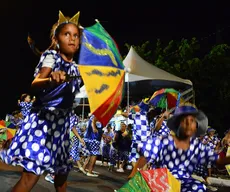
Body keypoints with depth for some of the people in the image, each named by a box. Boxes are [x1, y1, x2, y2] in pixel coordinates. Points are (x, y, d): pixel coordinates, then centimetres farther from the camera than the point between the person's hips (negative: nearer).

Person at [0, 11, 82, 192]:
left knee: (62, 172, 16)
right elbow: (35, 84, -25)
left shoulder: (75, 68, 14)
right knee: (31, 174, -14)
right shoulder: (52, 56, -6)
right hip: (43, 118, -8)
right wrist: (50, 79, -45)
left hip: (62, 122, 8)